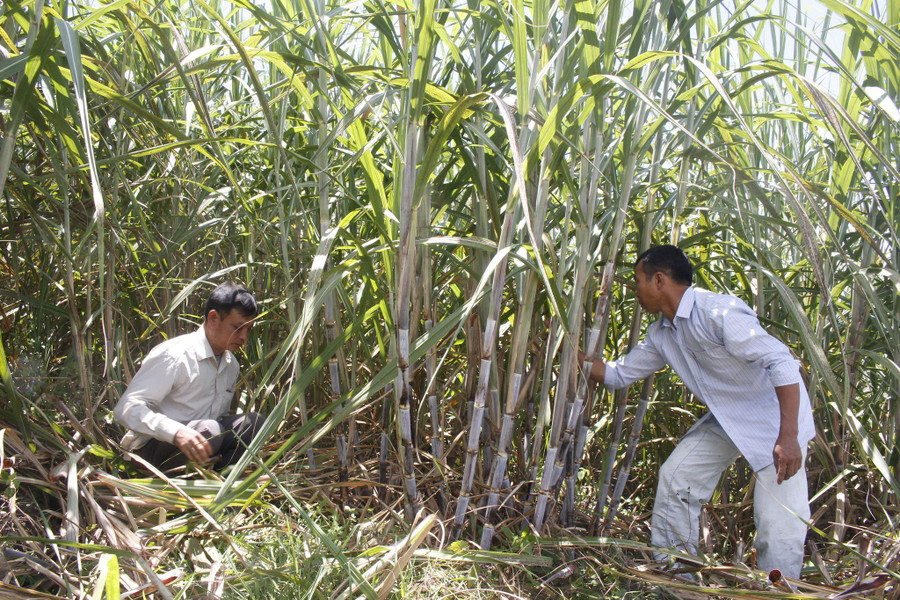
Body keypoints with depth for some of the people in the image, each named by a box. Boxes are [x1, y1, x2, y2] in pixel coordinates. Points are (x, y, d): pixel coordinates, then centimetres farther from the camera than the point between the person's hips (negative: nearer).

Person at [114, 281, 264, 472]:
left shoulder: (231, 365, 9)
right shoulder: (173, 356, -17)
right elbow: (126, 408, -25)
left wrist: (213, 456, -1)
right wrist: (176, 433, -42)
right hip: (153, 448, -7)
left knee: (253, 422, -15)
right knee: (209, 430, -36)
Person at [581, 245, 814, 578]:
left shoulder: (718, 312, -27)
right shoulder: (661, 335, 1)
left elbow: (782, 362, -31)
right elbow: (618, 374, 10)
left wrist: (788, 436, -35)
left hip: (776, 416, -8)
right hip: (725, 418, 8)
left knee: (777, 522, -12)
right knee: (675, 476, 0)